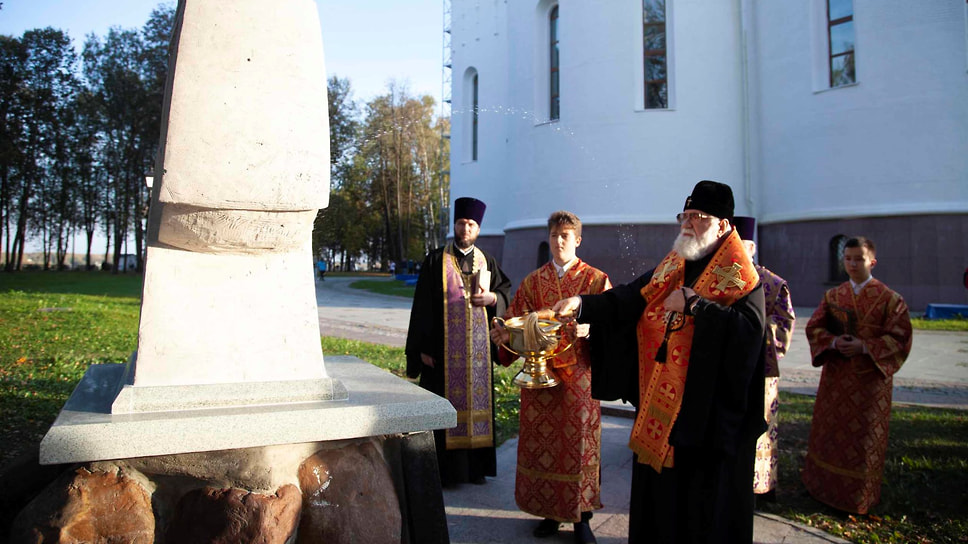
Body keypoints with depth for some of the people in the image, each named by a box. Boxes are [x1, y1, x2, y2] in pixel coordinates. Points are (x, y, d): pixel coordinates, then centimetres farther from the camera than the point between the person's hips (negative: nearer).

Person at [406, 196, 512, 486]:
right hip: (444, 348, -3)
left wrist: (492, 298, -9)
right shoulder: (435, 260, 0)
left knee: (477, 400, 7)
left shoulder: (486, 262, 10)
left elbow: (506, 291, 15)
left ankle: (475, 467, 18)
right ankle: (445, 469, 9)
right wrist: (422, 349, -9)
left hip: (477, 348, 3)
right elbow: (422, 307, -3)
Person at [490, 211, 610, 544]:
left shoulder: (596, 280, 1)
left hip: (579, 377, -2)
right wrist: (503, 333, -17)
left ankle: (581, 517, 18)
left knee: (578, 443, 3)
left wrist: (588, 328, -28)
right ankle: (550, 512, 24)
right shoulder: (533, 282, 9)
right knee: (542, 443, 8)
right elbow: (516, 323, 4)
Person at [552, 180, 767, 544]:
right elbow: (624, 301, 0)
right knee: (660, 495, 15)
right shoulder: (667, 272, 11)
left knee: (706, 501, 7)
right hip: (660, 407, 5)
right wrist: (581, 305, -16)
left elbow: (752, 328, -20)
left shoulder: (740, 276, -4)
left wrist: (693, 304, -21)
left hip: (710, 411, -5)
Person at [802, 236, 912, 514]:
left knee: (864, 435, 5)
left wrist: (864, 346, -19)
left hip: (870, 377, -3)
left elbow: (900, 337, -8)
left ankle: (859, 495, 21)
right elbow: (814, 327, 6)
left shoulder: (888, 299, -5)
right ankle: (825, 484, 27)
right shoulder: (833, 296, 6)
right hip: (835, 376, 3)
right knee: (831, 429, 11)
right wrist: (834, 342, -13)